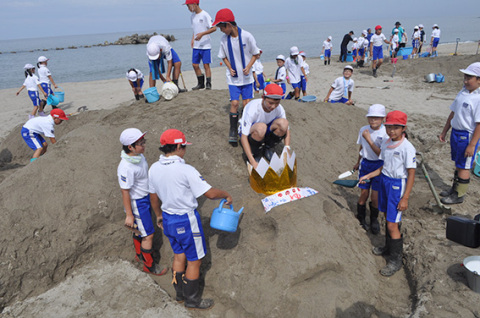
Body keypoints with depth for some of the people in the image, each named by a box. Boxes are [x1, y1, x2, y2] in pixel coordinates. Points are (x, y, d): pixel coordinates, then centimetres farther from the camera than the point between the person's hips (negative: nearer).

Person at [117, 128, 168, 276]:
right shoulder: (125, 168, -31)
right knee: (148, 235, 4)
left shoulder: (139, 156, -5)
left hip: (146, 197, 8)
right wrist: (129, 215, -17)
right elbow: (125, 192, -24)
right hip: (137, 204, -8)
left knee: (140, 230, 26)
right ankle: (149, 265, 24)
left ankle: (140, 254, 48)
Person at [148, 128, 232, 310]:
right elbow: (210, 193, -22)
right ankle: (192, 300, 27)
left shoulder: (154, 169, -4)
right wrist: (226, 195, -3)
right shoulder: (186, 170, -25)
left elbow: (154, 197, 8)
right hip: (186, 220, -7)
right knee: (194, 260, 12)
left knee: (179, 255, 24)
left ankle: (180, 292, 40)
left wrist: (159, 215, 24)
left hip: (167, 218, 7)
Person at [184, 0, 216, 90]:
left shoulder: (205, 15, -10)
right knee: (195, 65, 6)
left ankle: (208, 84, 6)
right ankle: (201, 83, 19)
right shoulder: (192, 16, 12)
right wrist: (192, 39, 6)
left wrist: (202, 34, -23)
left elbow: (214, 28, -15)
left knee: (206, 65, -4)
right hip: (196, 46, 7)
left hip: (206, 45, -7)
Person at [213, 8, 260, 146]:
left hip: (246, 77, -1)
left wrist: (248, 67, -16)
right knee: (234, 102, -5)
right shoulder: (224, 40, -4)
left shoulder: (247, 36, -13)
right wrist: (230, 68, -7)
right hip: (233, 78, 1)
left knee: (247, 103, 3)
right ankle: (233, 131, 5)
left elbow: (255, 54, -2)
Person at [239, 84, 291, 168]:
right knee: (260, 127, -40)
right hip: (249, 133, -4)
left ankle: (268, 149, -2)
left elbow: (286, 129, -5)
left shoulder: (279, 109, -18)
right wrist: (253, 162, -39)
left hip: (265, 134, 5)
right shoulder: (252, 108, -31)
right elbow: (244, 137, -32)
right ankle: (255, 154, -14)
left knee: (283, 123, -26)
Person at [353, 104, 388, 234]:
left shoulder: (386, 133, -16)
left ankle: (374, 220, 27)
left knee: (375, 196, 1)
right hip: (365, 163, 3)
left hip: (379, 165, -3)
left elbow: (381, 153, -24)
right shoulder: (363, 130, -1)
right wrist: (358, 162, 26)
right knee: (364, 193, 7)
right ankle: (360, 218, 28)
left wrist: (369, 139, -28)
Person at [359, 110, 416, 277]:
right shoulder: (386, 144, 4)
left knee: (392, 225, -4)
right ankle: (388, 247, 40)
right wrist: (367, 176, 7)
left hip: (397, 185, -7)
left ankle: (396, 260, 12)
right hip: (384, 182, 7)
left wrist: (405, 198, -16)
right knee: (388, 218, 20)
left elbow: (411, 174, -16)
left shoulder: (407, 148, -18)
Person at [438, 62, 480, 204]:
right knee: (458, 164, 20)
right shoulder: (463, 92, 6)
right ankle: (455, 188, 36)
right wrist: (444, 132, 17)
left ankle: (459, 195, 18)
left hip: (467, 136, -8)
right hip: (455, 133, 8)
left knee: (464, 167, 4)